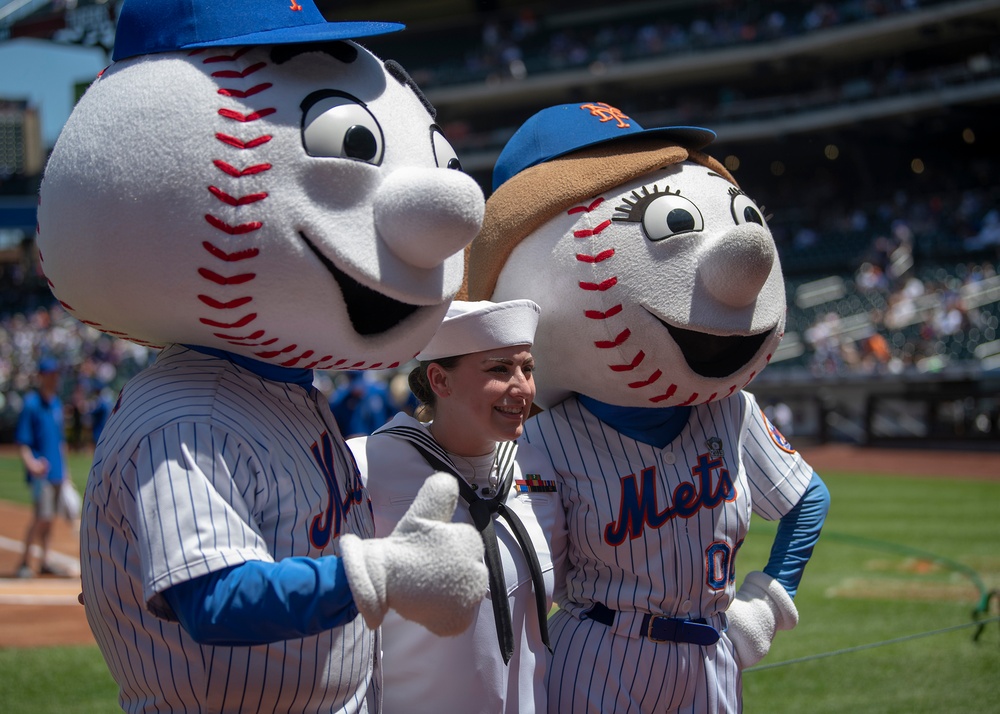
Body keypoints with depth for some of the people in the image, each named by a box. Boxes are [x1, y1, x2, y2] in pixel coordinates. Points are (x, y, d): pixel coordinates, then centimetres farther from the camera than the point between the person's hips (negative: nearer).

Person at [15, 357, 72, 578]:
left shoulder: (57, 403, 14)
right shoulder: (31, 403, -8)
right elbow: (22, 441, -11)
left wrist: (65, 469, 20)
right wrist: (30, 463, -26)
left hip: (57, 471, 7)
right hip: (41, 471, -7)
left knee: (50, 517, 9)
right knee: (42, 515, -14)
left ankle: (44, 562, 15)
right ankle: (25, 562, -6)